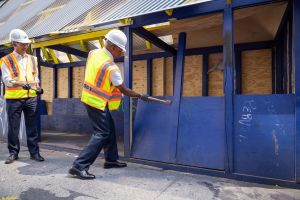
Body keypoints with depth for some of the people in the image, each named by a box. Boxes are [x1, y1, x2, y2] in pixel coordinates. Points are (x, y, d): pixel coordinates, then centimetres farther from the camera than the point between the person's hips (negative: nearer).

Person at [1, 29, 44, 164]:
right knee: (13, 127, 5)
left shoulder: (32, 59, 12)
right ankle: (13, 153, 19)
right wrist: (20, 83, -29)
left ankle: (34, 152, 14)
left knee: (32, 126, 6)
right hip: (14, 98, -3)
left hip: (31, 97, 3)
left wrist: (36, 84, -2)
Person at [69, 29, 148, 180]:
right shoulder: (111, 68, -23)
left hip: (90, 97, 9)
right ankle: (79, 166, -4)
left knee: (109, 128, 17)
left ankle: (111, 159, 29)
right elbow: (123, 90, -12)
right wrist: (140, 96, 0)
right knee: (102, 133, -5)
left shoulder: (93, 53, 0)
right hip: (97, 103, -9)